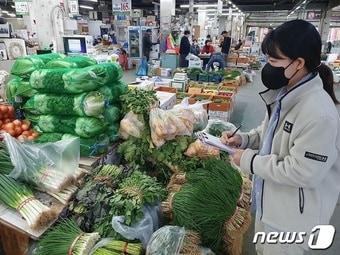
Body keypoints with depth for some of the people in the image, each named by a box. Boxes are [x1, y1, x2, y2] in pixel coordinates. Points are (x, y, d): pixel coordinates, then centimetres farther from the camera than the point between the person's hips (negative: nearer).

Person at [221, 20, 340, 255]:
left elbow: (301, 173, -30)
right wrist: (244, 139, -5)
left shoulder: (319, 113, -31)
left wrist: (249, 160, -22)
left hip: (292, 217, -8)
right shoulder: (286, 93, -2)